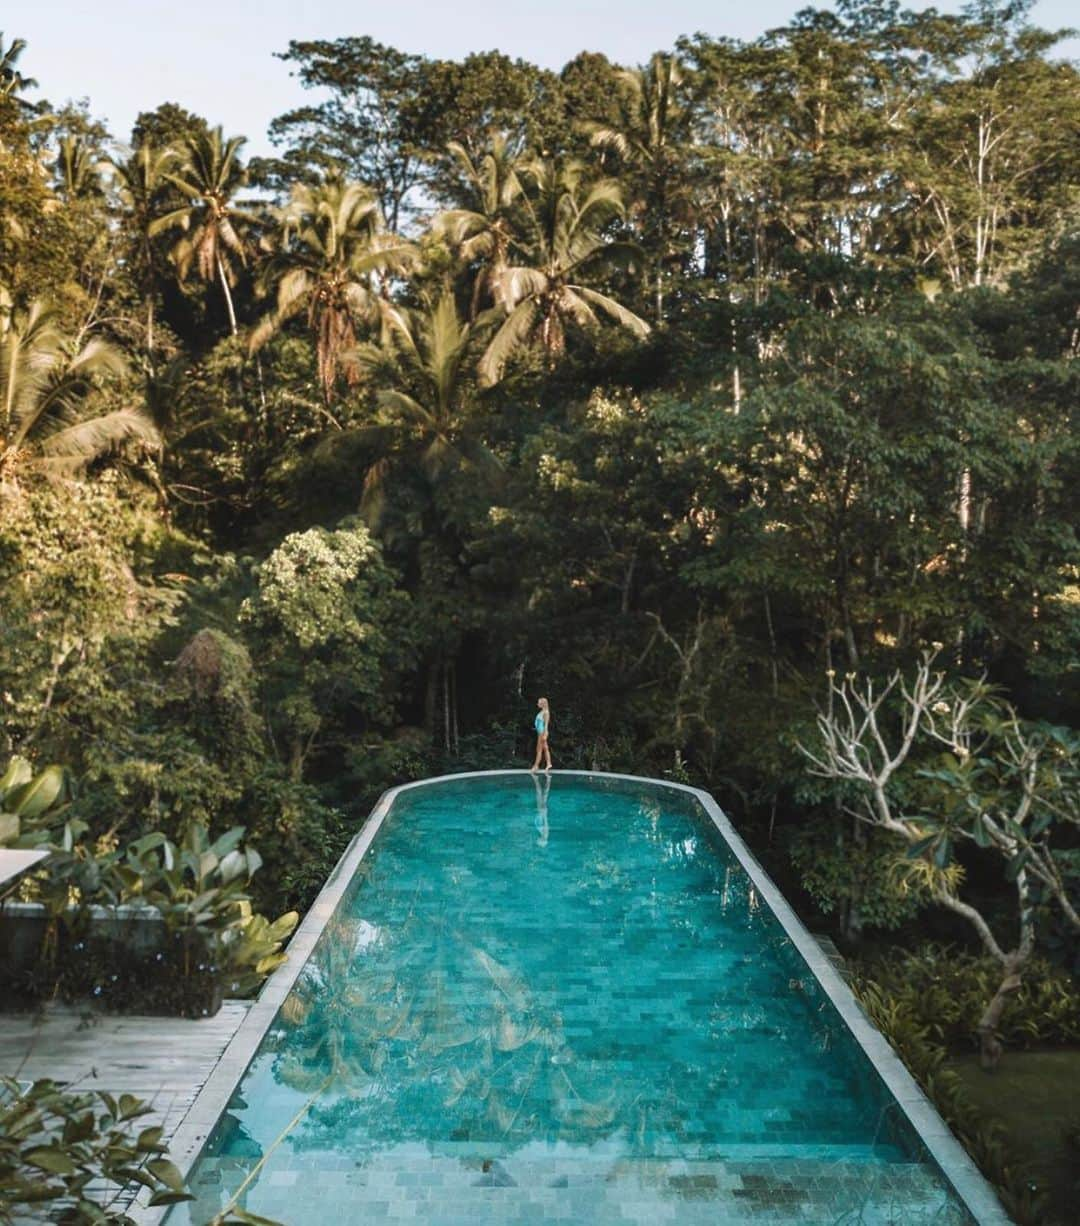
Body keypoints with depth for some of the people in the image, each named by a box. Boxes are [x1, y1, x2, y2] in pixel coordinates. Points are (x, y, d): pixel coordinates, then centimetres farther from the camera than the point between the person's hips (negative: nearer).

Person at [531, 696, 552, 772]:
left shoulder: (546, 712, -12)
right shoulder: (541, 712, 14)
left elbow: (546, 724, -16)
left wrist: (545, 734, -20)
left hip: (543, 732, -9)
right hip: (540, 732, 9)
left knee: (539, 749, -6)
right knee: (545, 749, 8)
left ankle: (536, 765, -3)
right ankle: (548, 763, 10)